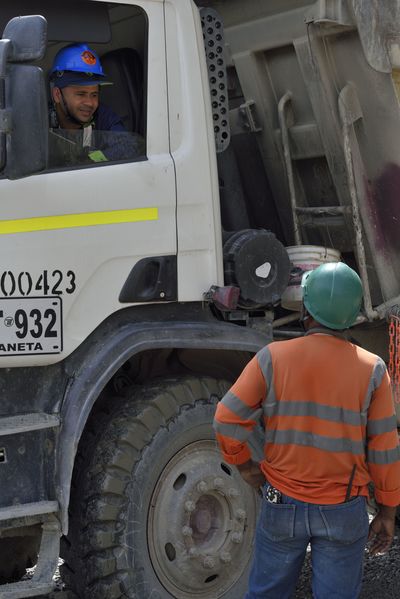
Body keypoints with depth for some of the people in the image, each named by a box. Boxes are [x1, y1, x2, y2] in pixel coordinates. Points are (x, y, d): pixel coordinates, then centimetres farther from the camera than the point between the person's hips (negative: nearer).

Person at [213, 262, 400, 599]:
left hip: (282, 504, 1)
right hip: (344, 512, 0)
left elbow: (227, 420, -11)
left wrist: (245, 466, 6)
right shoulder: (372, 370, -8)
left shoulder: (273, 358, -9)